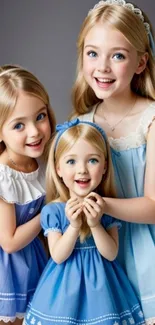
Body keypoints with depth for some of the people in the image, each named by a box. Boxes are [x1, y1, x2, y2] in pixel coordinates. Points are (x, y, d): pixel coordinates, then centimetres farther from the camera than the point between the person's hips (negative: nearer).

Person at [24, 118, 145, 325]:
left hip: (100, 284, 1)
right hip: (66, 284, -1)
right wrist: (74, 225, -26)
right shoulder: (53, 210, -12)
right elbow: (58, 256, -13)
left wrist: (95, 224, -24)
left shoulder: (106, 206, -8)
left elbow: (111, 254, -9)